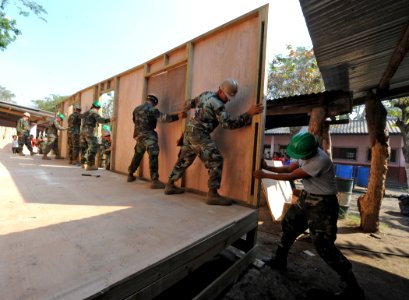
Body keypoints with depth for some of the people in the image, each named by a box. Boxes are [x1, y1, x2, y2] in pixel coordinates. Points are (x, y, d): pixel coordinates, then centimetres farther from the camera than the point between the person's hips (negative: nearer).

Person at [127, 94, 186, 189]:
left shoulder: (136, 109, 14)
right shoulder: (151, 109, -10)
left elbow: (134, 121, 24)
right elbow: (163, 117, -18)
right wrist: (178, 116, -19)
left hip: (139, 135, 8)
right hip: (148, 136, -8)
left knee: (137, 155, 20)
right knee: (153, 156, -11)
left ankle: (130, 175, 31)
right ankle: (154, 181, -16)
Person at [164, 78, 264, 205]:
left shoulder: (205, 94, 12)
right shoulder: (217, 104, -15)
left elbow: (192, 102, 28)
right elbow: (230, 123, -19)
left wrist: (187, 104, 51)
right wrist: (249, 114, -19)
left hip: (189, 131, 10)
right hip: (199, 134, -10)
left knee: (183, 160, 18)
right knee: (216, 161, -10)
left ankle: (170, 186, 28)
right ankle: (212, 195, -10)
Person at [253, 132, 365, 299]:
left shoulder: (319, 161, -31)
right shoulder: (307, 155, -1)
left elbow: (291, 176, -26)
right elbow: (289, 168, 6)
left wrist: (264, 175, -18)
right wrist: (267, 167, -6)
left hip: (322, 204, -9)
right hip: (306, 198, 9)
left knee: (324, 247, -3)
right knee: (288, 226, 15)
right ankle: (280, 261, 33)